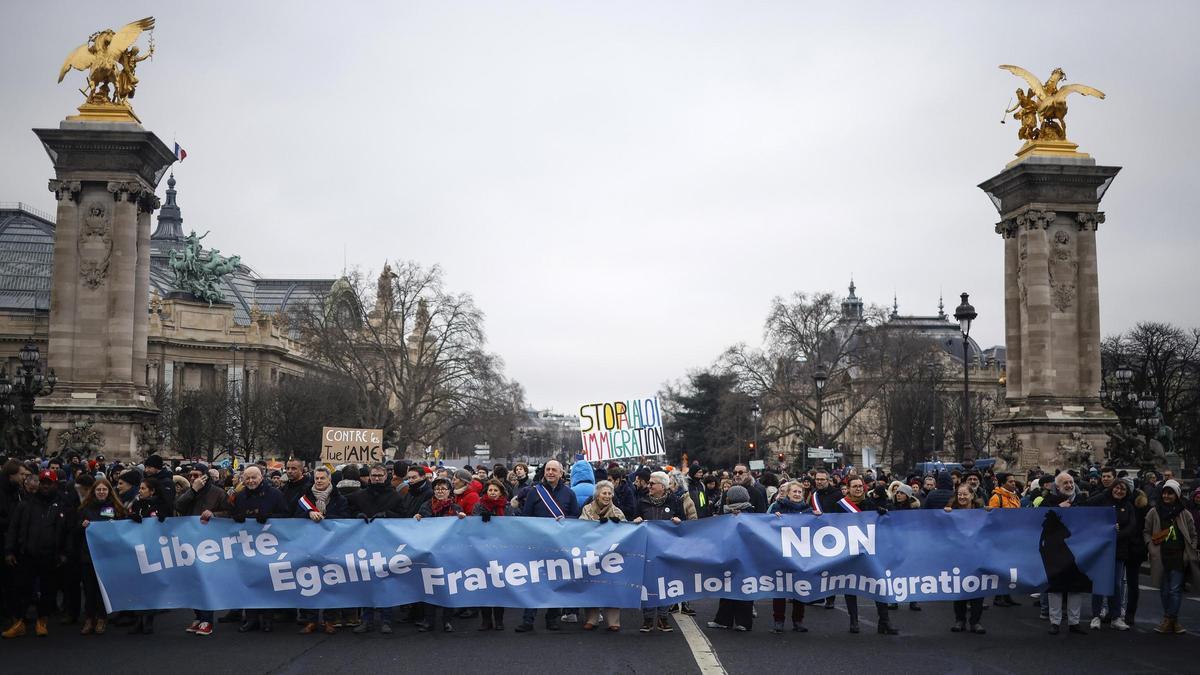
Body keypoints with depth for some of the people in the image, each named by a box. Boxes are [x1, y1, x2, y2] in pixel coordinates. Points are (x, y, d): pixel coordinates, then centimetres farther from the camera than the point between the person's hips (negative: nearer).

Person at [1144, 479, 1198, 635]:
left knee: (1175, 590, -7)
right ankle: (1171, 620, 17)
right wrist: (1151, 547, -5)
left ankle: (1170, 619, 2)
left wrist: (1190, 552, 1)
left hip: (1179, 556, -1)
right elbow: (1146, 532, 9)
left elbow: (1193, 536, 12)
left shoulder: (1184, 514, 5)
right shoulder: (1154, 512, 5)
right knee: (1164, 590, 6)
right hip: (1160, 557, 1)